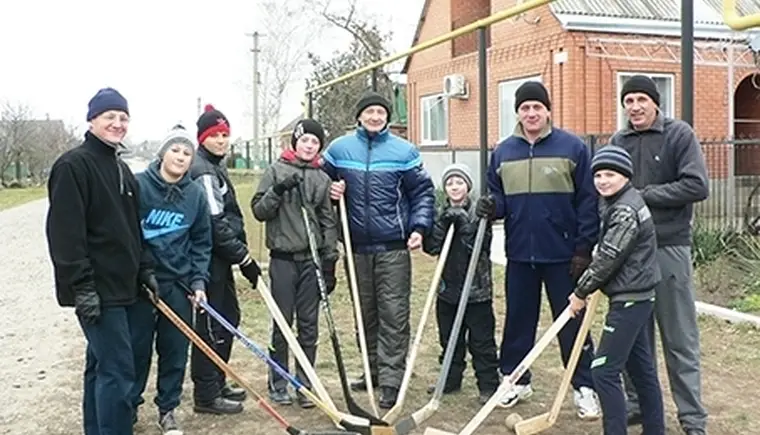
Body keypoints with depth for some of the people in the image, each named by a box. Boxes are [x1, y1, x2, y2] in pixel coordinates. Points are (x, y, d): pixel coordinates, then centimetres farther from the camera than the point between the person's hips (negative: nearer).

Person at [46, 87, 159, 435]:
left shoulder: (122, 170, 16)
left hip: (123, 287, 9)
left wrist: (145, 269, 17)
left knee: (102, 366, 16)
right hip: (97, 291, -9)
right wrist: (82, 286, -21)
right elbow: (65, 231, -18)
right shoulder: (73, 165, -11)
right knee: (117, 370, -9)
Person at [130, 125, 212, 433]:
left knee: (176, 349, 7)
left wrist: (198, 281, -1)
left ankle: (167, 409, 23)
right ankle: (128, 407, 25)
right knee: (137, 348, 7)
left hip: (179, 283, 3)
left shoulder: (196, 195, 3)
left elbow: (201, 243, 7)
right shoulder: (138, 185, -8)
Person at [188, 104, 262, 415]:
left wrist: (239, 254, 13)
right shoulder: (203, 172, -15)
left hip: (220, 260, 10)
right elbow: (215, 224, -21)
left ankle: (217, 383, 29)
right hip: (209, 260, -10)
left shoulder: (214, 168, 17)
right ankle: (206, 395, 7)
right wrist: (244, 258, -17)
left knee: (228, 317, 17)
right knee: (212, 325, -3)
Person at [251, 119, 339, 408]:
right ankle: (277, 384, 16)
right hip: (283, 259, -2)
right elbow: (258, 211, 0)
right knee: (282, 323, 3)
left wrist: (330, 261, 6)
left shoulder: (322, 179, 9)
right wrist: (278, 191, -16)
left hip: (312, 260, 2)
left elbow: (329, 222, 10)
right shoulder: (276, 171, 2)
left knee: (309, 325, 5)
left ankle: (305, 385, 15)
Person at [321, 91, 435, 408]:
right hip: (357, 246, 3)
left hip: (394, 247, -3)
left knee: (394, 315, -4)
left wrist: (419, 227, -8)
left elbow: (422, 192, 4)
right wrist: (330, 191, -4)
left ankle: (391, 381, 1)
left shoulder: (404, 151, 0)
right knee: (366, 313, 14)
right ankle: (374, 370, 28)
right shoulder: (339, 149, 5)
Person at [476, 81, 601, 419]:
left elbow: (588, 200, -5)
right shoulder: (502, 152, 6)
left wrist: (584, 248, -9)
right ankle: (515, 380, 28)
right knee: (518, 320, 13)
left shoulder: (573, 147, -4)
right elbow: (499, 197, 13)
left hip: (563, 255, -3)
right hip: (519, 254, 4)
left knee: (572, 322, 5)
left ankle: (584, 387, 16)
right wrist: (492, 206, -11)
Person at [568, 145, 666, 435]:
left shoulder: (625, 210, -18)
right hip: (637, 297, 10)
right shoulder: (614, 204, 12)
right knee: (641, 367, 16)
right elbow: (606, 251, 21)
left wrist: (581, 293, -8)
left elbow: (608, 258, -19)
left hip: (629, 299, -10)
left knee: (604, 370, -7)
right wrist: (586, 288, 10)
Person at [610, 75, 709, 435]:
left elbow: (697, 186, -12)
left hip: (669, 247, -4)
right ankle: (637, 404, 25)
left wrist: (645, 195, -12)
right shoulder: (617, 141, 9)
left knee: (679, 338, 2)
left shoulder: (679, 134, -4)